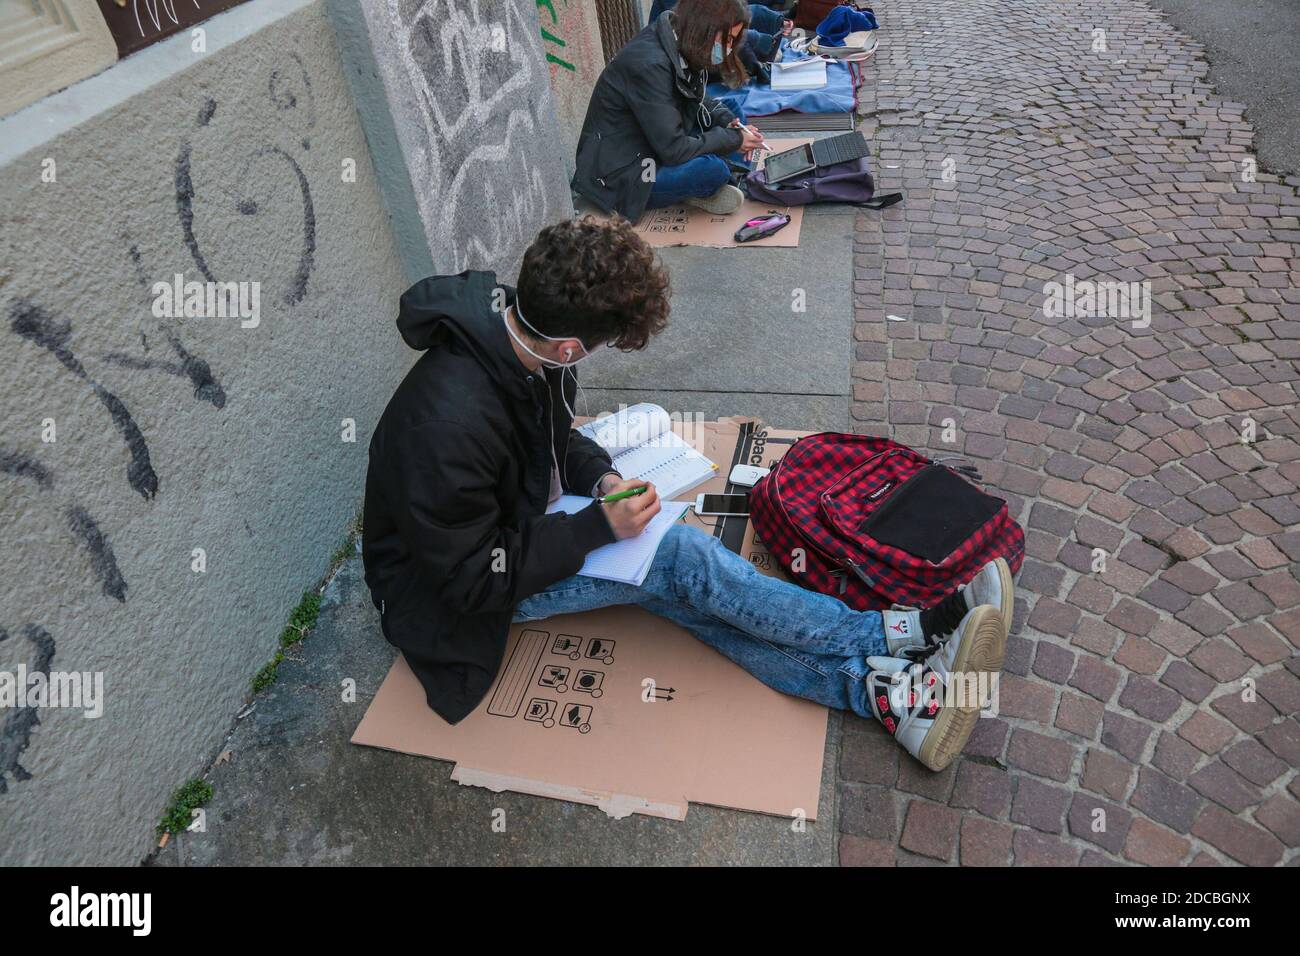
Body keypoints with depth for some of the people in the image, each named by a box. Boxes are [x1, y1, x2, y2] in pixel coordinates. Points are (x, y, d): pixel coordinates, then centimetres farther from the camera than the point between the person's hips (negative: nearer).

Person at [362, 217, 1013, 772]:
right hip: (460, 592, -7)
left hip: (524, 520, 8)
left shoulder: (516, 330, -11)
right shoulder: (450, 424, -37)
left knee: (678, 589, -13)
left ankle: (878, 692, -15)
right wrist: (598, 526, -25)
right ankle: (897, 636, -13)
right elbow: (476, 577, -27)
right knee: (683, 557, -23)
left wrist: (598, 476, -11)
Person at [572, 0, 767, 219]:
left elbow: (697, 99, 16)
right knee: (712, 169, -28)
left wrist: (729, 122, -4)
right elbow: (672, 149, -28)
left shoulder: (678, 45, -2)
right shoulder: (649, 64, -28)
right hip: (617, 177, -9)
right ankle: (701, 192, 4)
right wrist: (733, 139, -16)